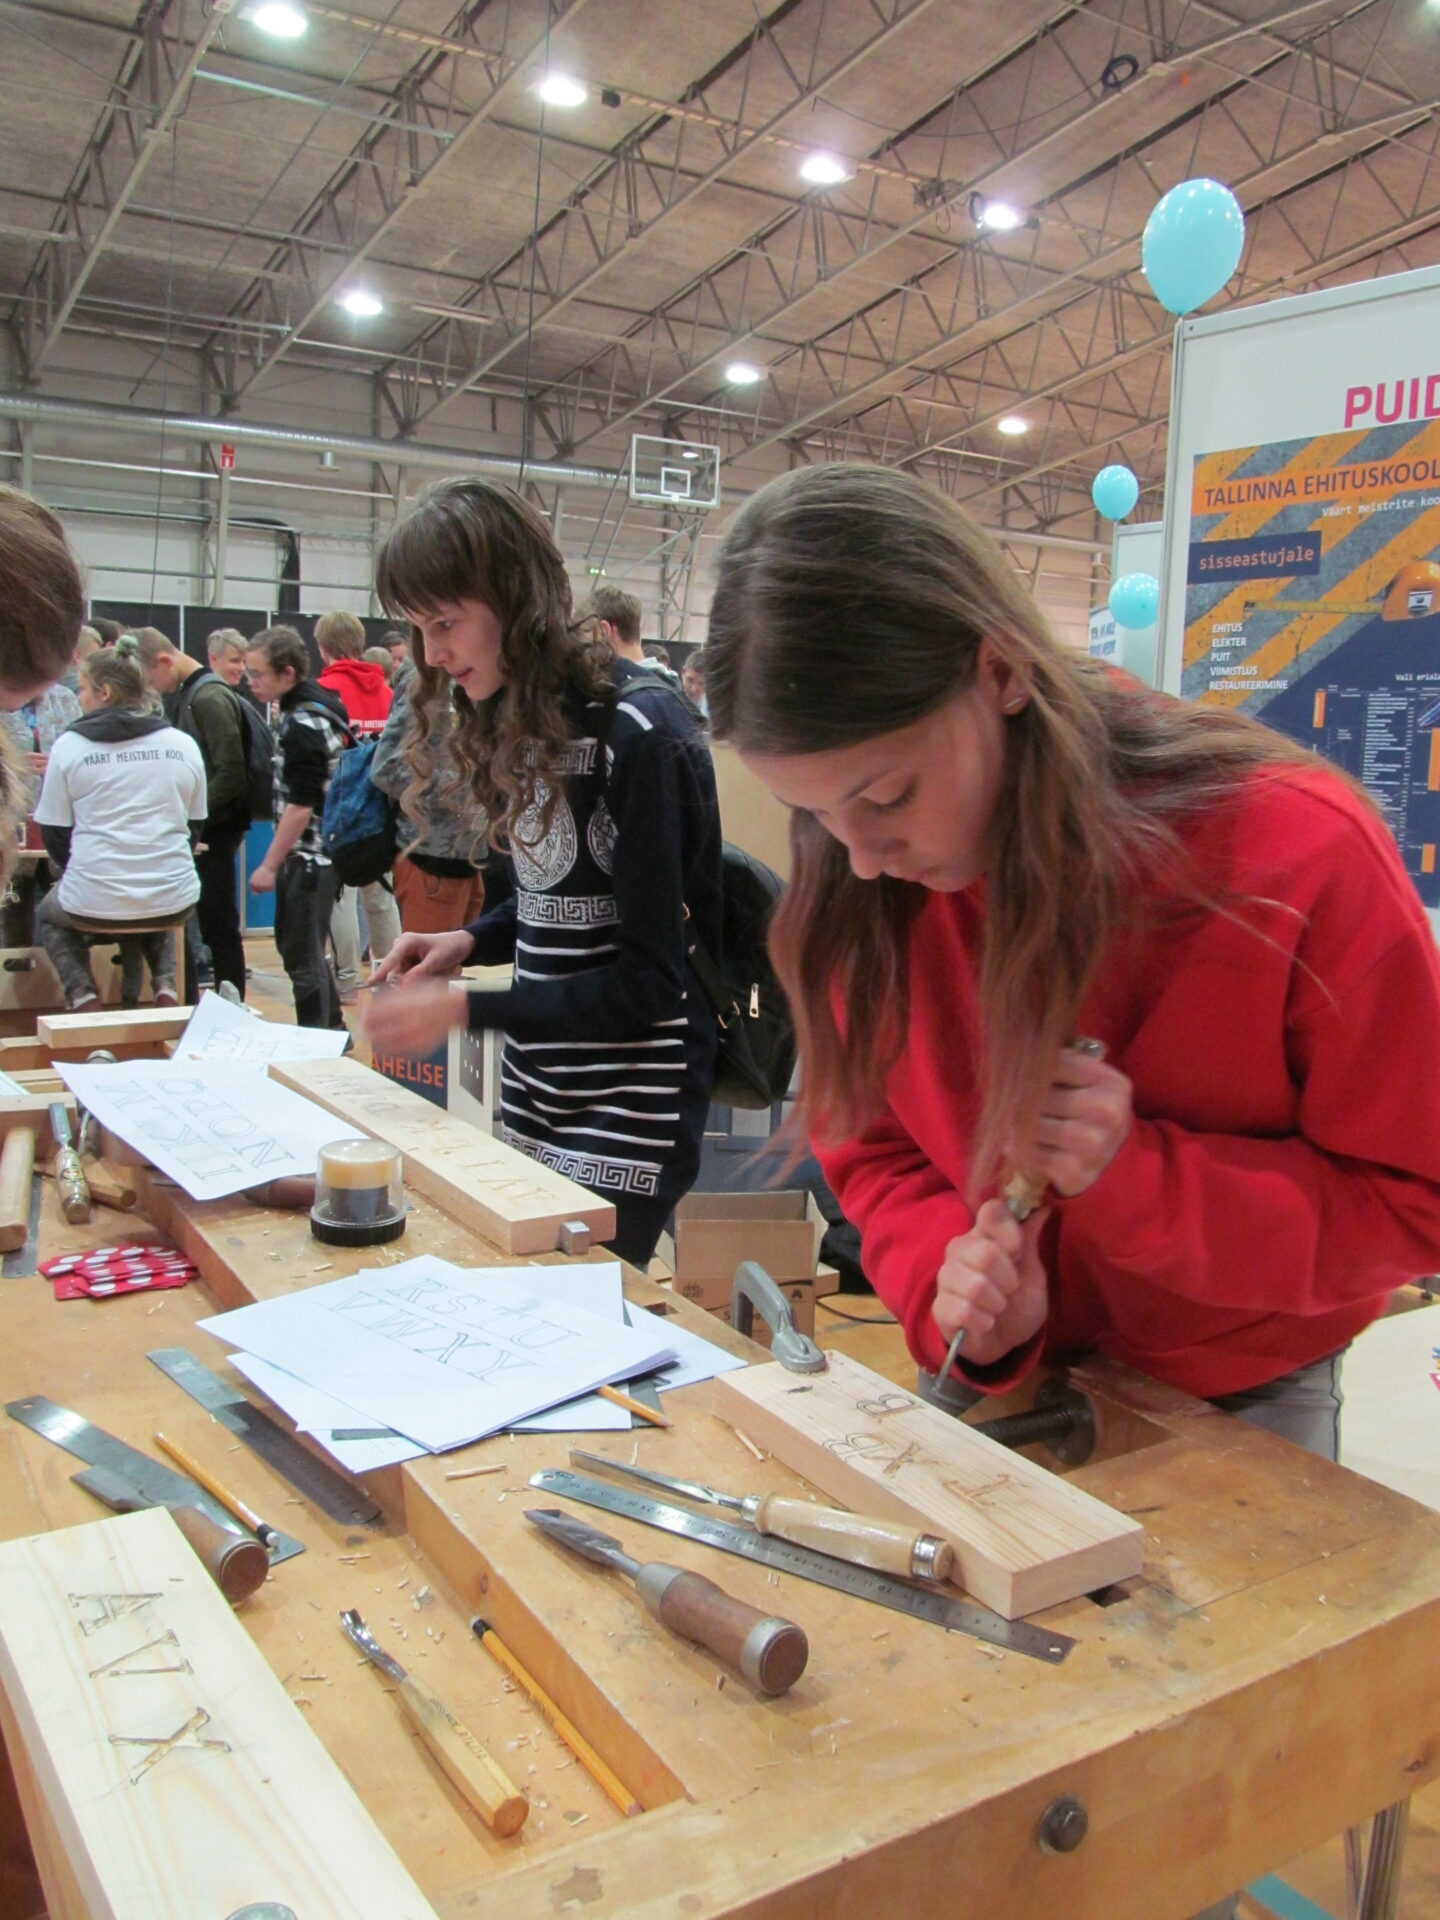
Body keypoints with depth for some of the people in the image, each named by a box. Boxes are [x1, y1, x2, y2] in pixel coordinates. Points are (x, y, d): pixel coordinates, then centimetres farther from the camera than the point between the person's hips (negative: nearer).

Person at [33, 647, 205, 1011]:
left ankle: (83, 996, 7)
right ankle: (164, 985, 12)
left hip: (95, 902, -3)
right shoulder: (183, 745, 5)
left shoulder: (69, 746, -3)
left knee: (47, 914, 32)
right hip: (172, 902, 3)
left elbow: (53, 834, 2)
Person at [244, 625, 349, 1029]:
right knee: (299, 946, 18)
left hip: (309, 855, -10)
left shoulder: (302, 724, -19)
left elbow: (301, 806, -22)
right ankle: (332, 1030, 29)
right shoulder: (318, 704, 10)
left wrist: (270, 865, -18)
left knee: (302, 956, -2)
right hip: (314, 854, 10)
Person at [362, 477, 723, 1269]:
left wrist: (465, 1009, -18)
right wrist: (469, 941, -1)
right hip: (535, 1094, 8)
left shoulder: (637, 736, -19)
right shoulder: (518, 725, 6)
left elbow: (648, 981, -17)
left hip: (629, 1109, -8)